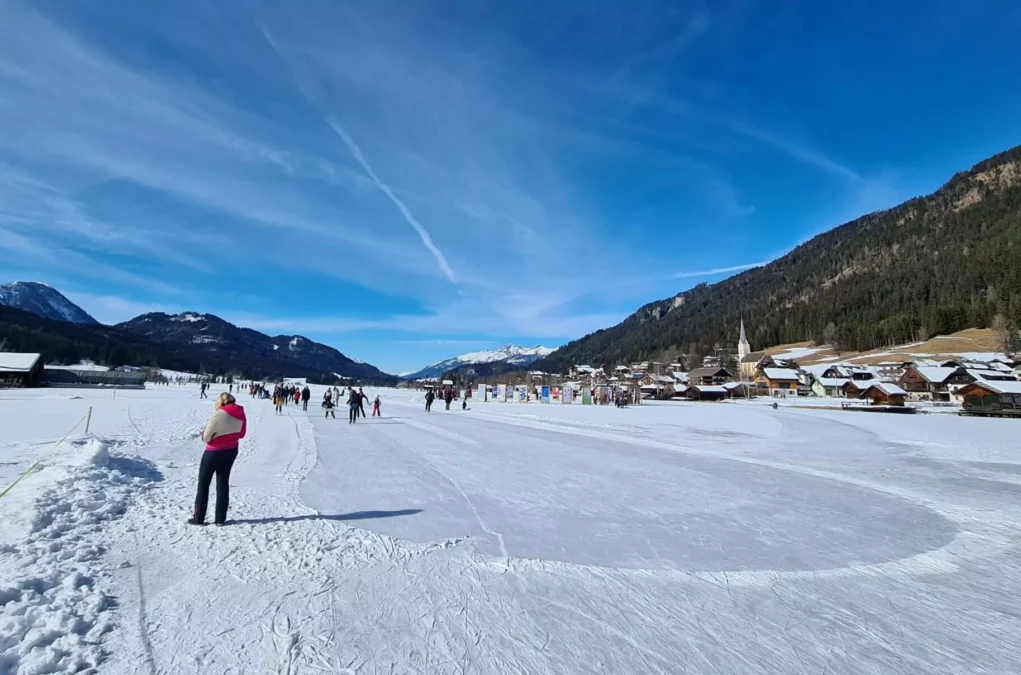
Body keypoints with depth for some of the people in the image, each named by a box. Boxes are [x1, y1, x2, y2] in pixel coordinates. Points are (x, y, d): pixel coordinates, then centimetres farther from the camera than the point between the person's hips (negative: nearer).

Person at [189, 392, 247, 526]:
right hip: (232, 450, 6)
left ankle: (198, 518, 17)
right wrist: (228, 436, 8)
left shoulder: (218, 415, -22)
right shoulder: (240, 414, -2)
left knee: (203, 484, 10)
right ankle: (220, 519, 16)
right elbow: (241, 434, 9)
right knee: (223, 483, 13)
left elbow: (205, 437, -16)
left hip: (214, 452, -6)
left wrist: (215, 436, 2)